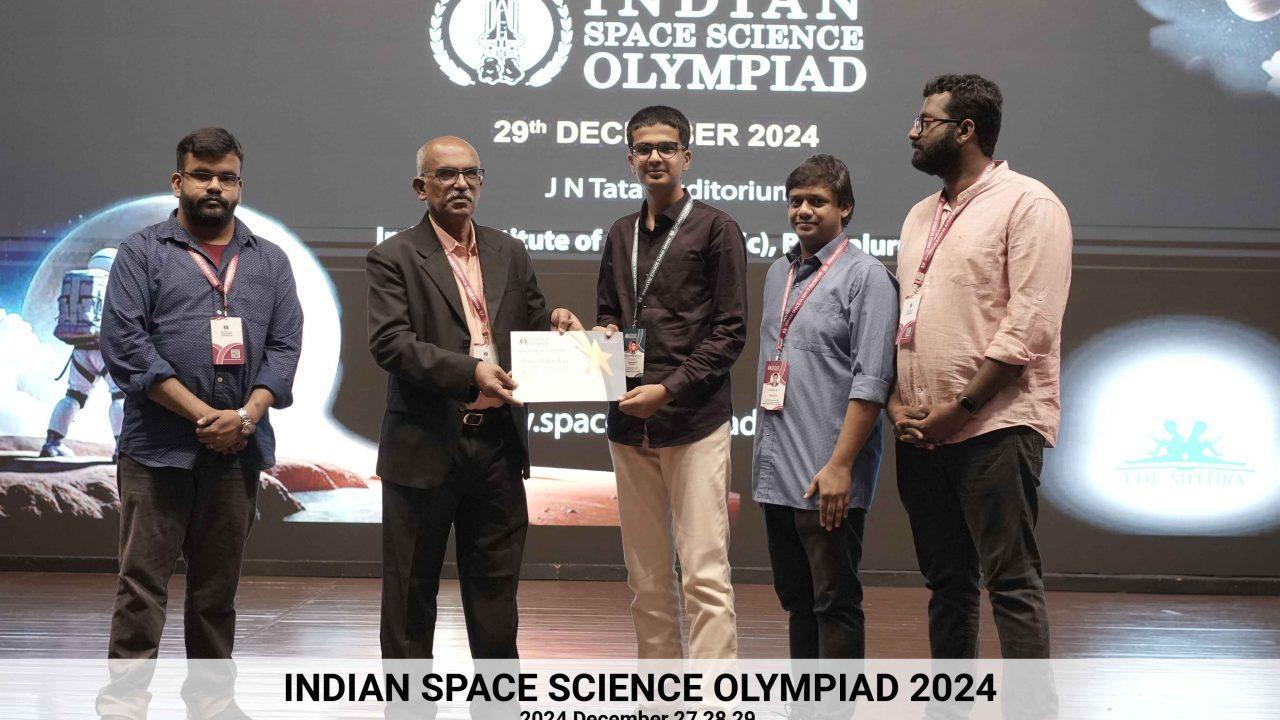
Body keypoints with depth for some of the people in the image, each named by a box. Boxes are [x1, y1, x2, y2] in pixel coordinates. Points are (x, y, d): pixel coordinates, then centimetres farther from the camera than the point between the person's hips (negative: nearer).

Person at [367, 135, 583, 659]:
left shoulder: (510, 253, 12)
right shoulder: (394, 258, -4)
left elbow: (532, 329, 18)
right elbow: (390, 342, -16)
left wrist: (555, 325, -6)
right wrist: (470, 372, -25)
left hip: (497, 444, 4)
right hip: (425, 447, -4)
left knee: (495, 585, 12)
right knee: (411, 591, 5)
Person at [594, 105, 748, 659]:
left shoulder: (715, 228, 0)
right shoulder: (621, 235, 17)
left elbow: (730, 331, -5)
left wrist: (669, 389, -14)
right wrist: (602, 335, 1)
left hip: (694, 423, -6)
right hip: (629, 426, 6)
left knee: (705, 576, -9)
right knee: (647, 581, 9)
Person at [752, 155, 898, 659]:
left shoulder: (865, 276, -8)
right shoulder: (779, 273, 16)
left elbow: (871, 382, -14)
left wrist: (840, 465, -20)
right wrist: (766, 456, 16)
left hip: (827, 480, -8)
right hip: (776, 473, 8)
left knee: (835, 602, -4)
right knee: (796, 600, 14)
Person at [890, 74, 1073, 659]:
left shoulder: (1027, 204, -5)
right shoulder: (921, 216, 20)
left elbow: (1030, 323, -14)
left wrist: (962, 407, -16)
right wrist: (896, 401, 4)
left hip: (996, 425, -8)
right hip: (921, 432, 8)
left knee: (1012, 580, -10)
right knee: (947, 582, 11)